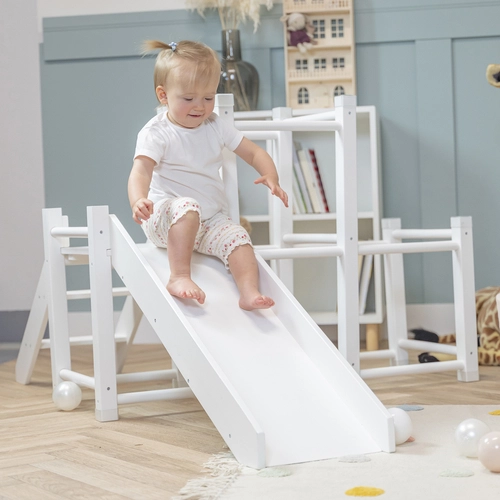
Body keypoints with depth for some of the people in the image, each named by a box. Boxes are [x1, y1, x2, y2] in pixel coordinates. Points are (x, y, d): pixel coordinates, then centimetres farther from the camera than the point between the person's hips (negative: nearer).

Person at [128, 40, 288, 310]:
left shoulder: (217, 128, 7)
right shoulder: (156, 133, -10)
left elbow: (254, 152, 9)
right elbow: (141, 171, -24)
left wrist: (270, 177, -13)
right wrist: (138, 201, -47)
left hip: (211, 220, 5)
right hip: (165, 219, -5)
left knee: (237, 236, -24)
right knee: (187, 208, -37)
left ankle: (249, 293, -36)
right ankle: (179, 276, -39)